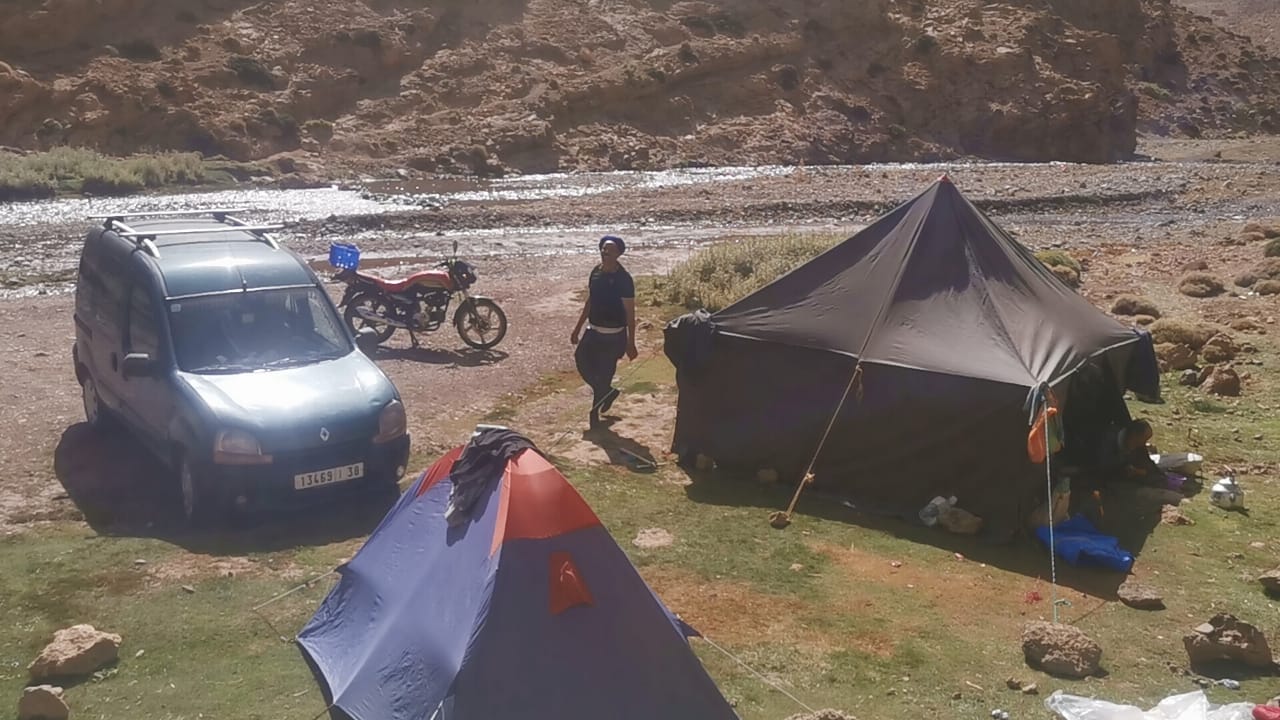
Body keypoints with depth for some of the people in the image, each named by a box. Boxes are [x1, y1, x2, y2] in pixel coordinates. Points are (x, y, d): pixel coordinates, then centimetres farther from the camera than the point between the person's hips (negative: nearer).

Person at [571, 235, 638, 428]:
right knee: (582, 361, 5)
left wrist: (631, 343, -14)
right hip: (593, 331, 7)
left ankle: (595, 411, 19)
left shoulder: (623, 279, -16)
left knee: (604, 374, 1)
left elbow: (630, 313, -13)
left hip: (614, 335, -6)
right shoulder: (596, 272, 4)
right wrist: (577, 328, 15)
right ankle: (608, 391, 28)